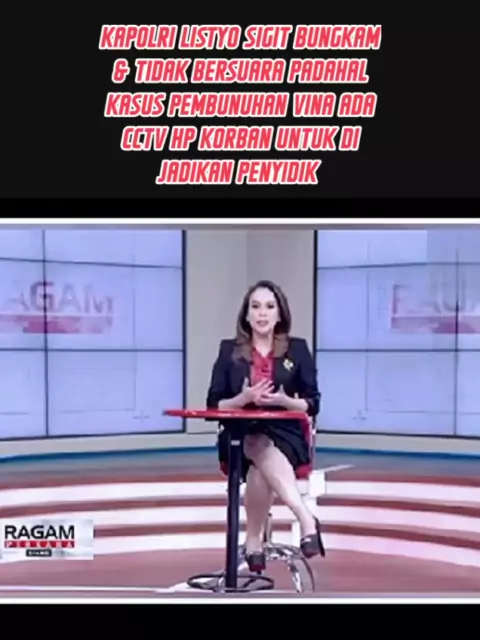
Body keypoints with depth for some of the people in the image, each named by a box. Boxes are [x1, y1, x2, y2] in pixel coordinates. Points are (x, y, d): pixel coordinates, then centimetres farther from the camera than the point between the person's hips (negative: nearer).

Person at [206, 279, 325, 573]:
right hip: (240, 439, 0)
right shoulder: (229, 350, 8)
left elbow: (312, 404, 5)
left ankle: (254, 540, -27)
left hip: (285, 436, 0)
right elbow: (214, 405, 5)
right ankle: (306, 518, -47)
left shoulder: (298, 349, 7)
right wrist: (243, 398, -15)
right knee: (260, 446, -38)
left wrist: (284, 401, -15)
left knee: (260, 469, -36)